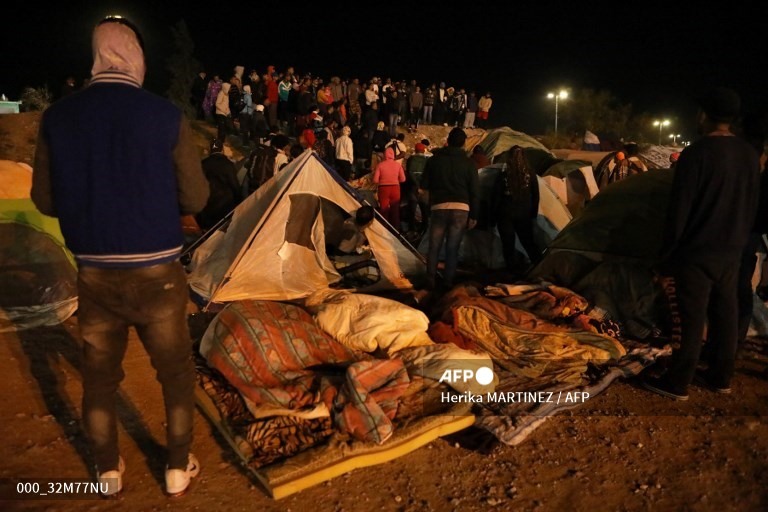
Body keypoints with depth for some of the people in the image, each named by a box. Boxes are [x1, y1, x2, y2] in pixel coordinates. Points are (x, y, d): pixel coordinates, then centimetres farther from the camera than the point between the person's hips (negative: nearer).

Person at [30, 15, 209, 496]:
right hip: (157, 272, -2)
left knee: (100, 372, 20)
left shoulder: (58, 117, -4)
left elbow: (45, 199, 4)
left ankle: (108, 470, 37)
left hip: (94, 273, 3)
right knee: (176, 370, 17)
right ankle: (178, 467, 31)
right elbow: (196, 198, -7)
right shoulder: (166, 115, -11)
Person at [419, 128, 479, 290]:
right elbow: (474, 192, 3)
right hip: (461, 209, 0)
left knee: (434, 247, 9)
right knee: (453, 248, 6)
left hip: (439, 207, 0)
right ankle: (448, 282, 10)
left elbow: (423, 185, 7)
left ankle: (430, 281, 12)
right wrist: (474, 215, 7)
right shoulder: (468, 163, 4)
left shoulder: (434, 159, 5)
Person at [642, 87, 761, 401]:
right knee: (726, 316, 15)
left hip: (697, 253, -7)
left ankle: (677, 384, 9)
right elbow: (752, 208, 14)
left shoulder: (696, 153, -17)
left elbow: (679, 210, -17)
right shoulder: (750, 155, 6)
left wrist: (667, 252, -9)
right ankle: (720, 378, 27)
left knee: (692, 319, -1)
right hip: (732, 253, 7)